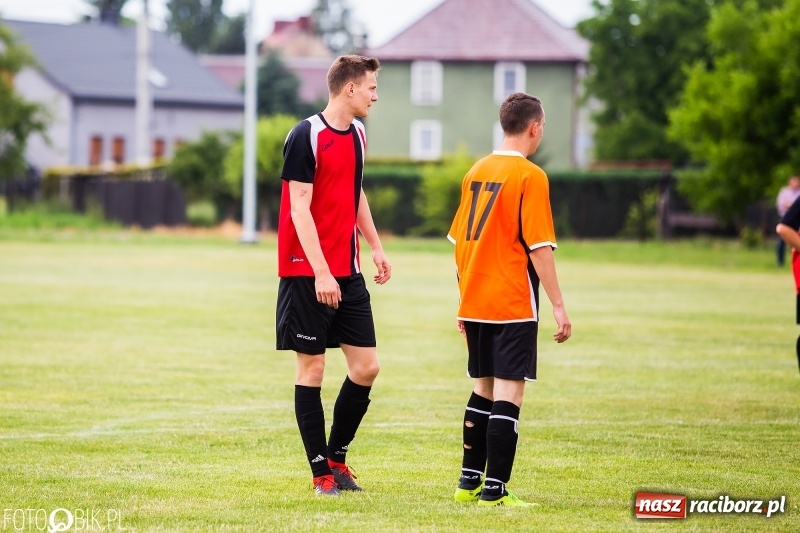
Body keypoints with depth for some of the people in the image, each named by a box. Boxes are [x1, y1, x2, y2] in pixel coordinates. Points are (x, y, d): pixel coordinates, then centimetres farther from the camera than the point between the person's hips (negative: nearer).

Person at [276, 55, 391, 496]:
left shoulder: (357, 135, 12)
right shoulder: (306, 137, -12)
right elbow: (299, 209, -16)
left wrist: (376, 247, 21)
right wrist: (321, 273, -20)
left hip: (348, 273, 8)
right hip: (308, 274, -8)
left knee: (366, 366, 4)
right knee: (312, 367, 0)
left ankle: (337, 456, 19)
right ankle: (321, 472, 6)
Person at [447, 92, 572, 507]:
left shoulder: (476, 172, 9)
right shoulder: (530, 177, -11)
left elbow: (459, 241, 14)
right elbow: (539, 247, -14)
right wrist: (558, 305, -9)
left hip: (475, 304, 7)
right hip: (513, 304, -7)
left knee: (484, 388, 17)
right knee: (508, 392, -5)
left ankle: (469, 482, 20)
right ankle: (494, 490, -9)